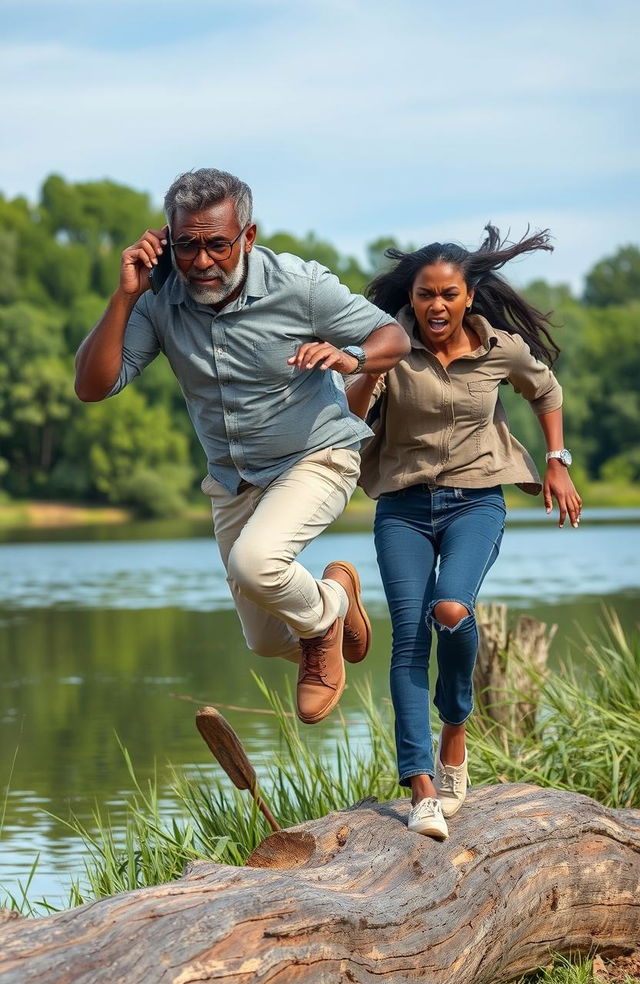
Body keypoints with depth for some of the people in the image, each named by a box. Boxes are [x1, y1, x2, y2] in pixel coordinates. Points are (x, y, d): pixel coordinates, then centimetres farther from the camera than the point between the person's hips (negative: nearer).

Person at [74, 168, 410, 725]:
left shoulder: (299, 285, -21)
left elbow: (394, 338, -11)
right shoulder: (160, 302, -14)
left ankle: (324, 613, 0)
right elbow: (92, 386, -18)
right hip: (233, 482, 5)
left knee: (254, 561, -33)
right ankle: (334, 595, 48)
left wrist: (349, 358, -34)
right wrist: (125, 297, -27)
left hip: (315, 459, -5)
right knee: (267, 640, 15)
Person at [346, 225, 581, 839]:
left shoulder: (503, 348, -3)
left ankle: (455, 729, 2)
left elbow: (547, 392, 18)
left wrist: (557, 463, 13)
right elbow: (350, 414, -20)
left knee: (450, 609, -26)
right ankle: (423, 790, -15)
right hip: (403, 505, 1)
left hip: (475, 500, -1)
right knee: (408, 631, -13)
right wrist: (369, 373, -39)